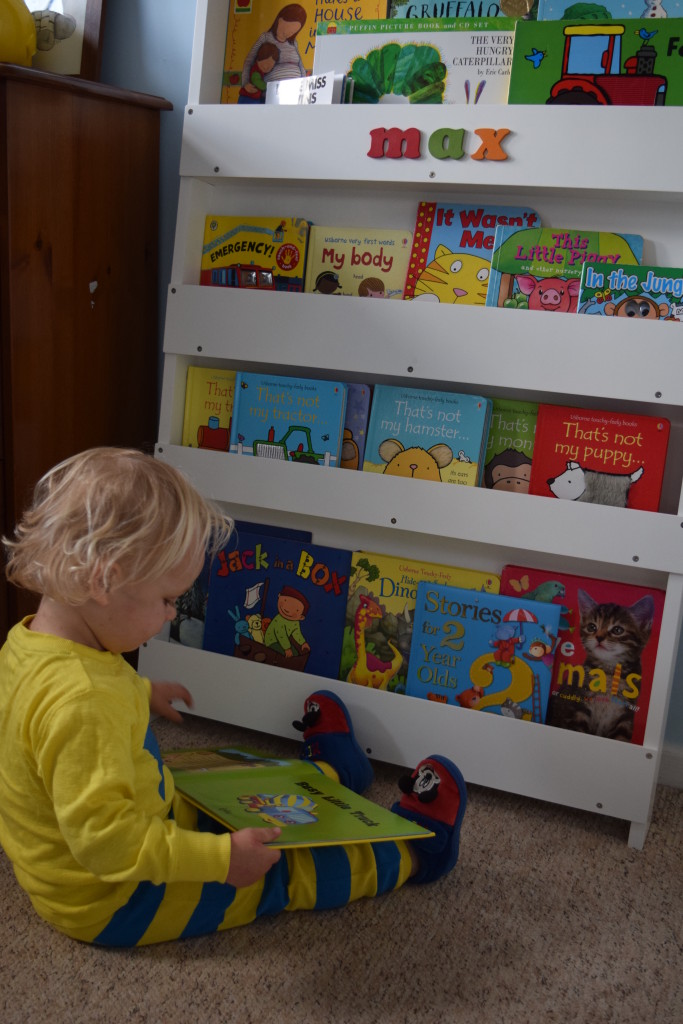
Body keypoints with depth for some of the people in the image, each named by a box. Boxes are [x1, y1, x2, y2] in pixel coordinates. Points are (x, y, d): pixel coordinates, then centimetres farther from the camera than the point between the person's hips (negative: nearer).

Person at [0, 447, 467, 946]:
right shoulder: (82, 702, -40)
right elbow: (106, 838, -37)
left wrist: (141, 693, 22)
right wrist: (220, 858, -31)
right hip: (109, 904, -9)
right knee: (274, 871, 2)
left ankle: (327, 769, 49)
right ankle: (410, 850, 19)